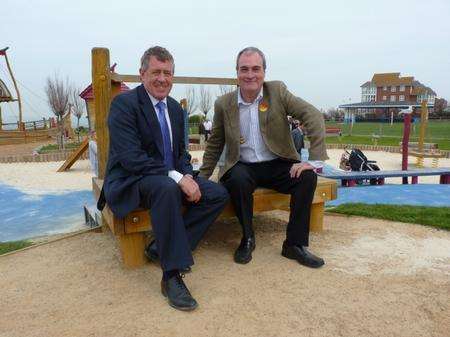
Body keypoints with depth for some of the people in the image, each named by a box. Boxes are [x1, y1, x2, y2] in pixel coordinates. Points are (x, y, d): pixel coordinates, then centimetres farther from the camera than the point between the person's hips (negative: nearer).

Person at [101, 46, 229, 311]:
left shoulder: (175, 108, 10)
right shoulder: (124, 103, -13)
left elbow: (181, 152, 14)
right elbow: (130, 157, -23)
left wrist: (188, 175, -8)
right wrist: (177, 178, -29)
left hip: (171, 178, 8)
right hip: (131, 181, -7)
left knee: (219, 194, -7)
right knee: (167, 187, -39)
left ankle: (162, 246, -2)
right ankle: (172, 276, -27)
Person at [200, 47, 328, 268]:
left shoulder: (277, 91, -3)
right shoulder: (224, 104, 1)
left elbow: (313, 116, -11)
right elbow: (215, 146, 10)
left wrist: (315, 159, -22)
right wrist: (202, 178, 5)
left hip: (277, 166, 1)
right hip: (243, 168, 0)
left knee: (307, 177, -25)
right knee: (238, 180, -33)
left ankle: (295, 244, -8)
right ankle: (248, 239, -8)